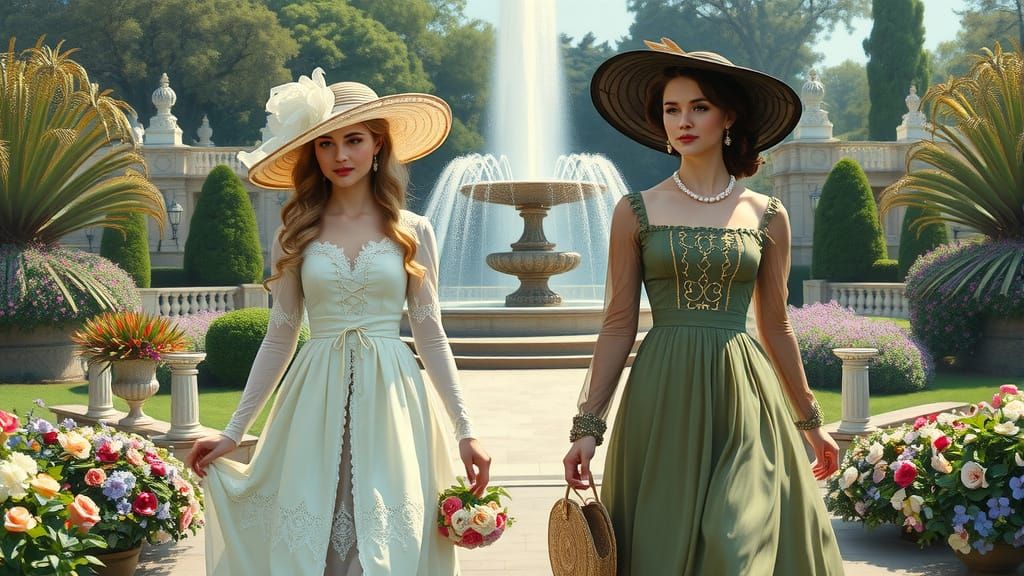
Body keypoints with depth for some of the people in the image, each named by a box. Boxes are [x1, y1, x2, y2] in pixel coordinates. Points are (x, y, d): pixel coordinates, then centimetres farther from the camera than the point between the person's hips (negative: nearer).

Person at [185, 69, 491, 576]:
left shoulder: (412, 232, 4)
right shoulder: (297, 234, 6)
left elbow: (430, 335, 6)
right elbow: (279, 339, 9)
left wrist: (464, 431, 1)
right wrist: (232, 433, 8)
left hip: (389, 403, -1)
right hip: (316, 403, 1)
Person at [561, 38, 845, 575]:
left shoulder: (767, 215, 6)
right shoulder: (636, 211, 3)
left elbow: (775, 327, 13)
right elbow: (618, 326, 2)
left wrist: (811, 422, 17)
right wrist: (587, 425, -3)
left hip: (742, 402, 1)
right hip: (663, 403, -1)